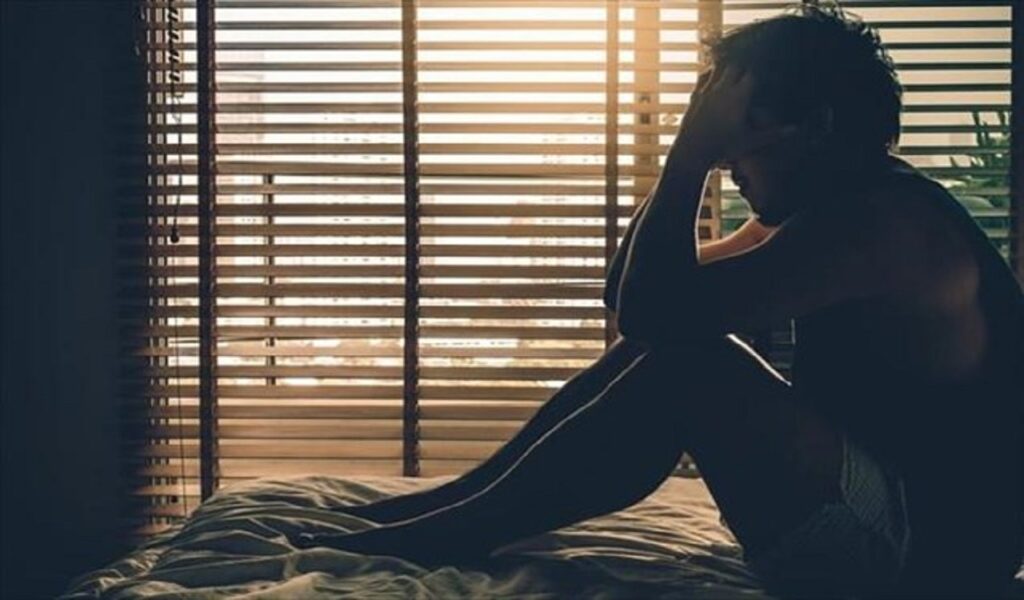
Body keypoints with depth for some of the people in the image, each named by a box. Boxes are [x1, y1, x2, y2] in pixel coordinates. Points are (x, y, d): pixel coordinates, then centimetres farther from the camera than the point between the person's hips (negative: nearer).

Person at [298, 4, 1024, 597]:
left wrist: (693, 150, -17)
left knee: (686, 363, -22)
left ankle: (449, 535, -12)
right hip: (883, 518, 10)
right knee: (653, 352, 6)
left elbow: (655, 309, -27)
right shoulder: (826, 212, 11)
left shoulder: (878, 221, -21)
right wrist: (696, 154, 2)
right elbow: (631, 295, 11)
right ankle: (461, 497, 7)